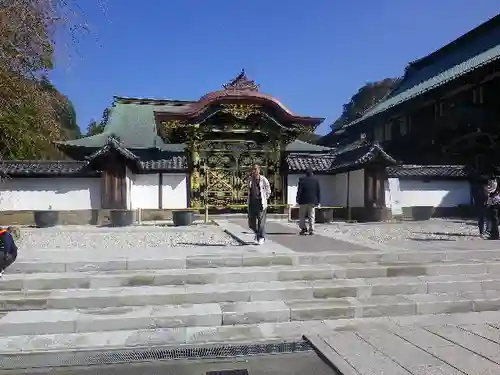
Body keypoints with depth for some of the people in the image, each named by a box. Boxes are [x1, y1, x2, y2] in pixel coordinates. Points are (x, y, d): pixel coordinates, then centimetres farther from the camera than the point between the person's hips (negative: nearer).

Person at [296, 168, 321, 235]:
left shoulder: (302, 180, -5)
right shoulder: (316, 180, 4)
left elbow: (299, 191, -6)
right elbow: (318, 191, 6)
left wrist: (298, 200, 0)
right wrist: (318, 201, 10)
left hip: (303, 201, -2)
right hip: (312, 201, 2)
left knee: (302, 216, 9)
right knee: (311, 216, 5)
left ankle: (303, 228, 2)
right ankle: (311, 230, 1)